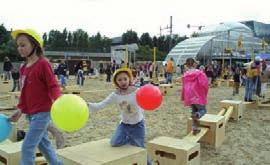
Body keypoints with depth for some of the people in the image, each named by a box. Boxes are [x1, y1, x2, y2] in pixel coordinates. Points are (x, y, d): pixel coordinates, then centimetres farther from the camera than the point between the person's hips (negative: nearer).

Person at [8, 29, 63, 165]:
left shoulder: (43, 64, -15)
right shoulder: (23, 67, 10)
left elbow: (53, 86, -18)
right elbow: (24, 92, 16)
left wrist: (58, 99, -35)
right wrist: (20, 109, 11)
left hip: (42, 112, -8)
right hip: (31, 113, 9)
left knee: (27, 147, -5)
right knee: (43, 143, 19)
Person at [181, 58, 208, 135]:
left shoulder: (185, 74, 1)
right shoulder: (199, 73, -9)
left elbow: (184, 86, 4)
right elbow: (204, 84, -16)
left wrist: (183, 97, 14)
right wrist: (204, 93, 2)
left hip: (189, 96, 4)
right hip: (198, 96, -4)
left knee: (194, 111, 19)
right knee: (203, 110, 10)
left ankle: (194, 127, 14)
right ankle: (196, 115, -25)